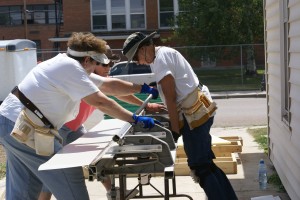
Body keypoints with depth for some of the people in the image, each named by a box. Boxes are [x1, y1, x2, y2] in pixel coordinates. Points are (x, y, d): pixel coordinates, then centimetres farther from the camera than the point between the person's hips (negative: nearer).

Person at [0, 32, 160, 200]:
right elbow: (100, 102, -20)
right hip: (25, 129, -11)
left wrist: (144, 89, 22)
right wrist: (135, 119, -15)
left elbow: (109, 85, 19)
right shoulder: (69, 67, -15)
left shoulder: (69, 67, 15)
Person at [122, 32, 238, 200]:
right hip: (199, 110, 10)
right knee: (205, 163, 15)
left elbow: (170, 97, -16)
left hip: (194, 113, -10)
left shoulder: (160, 58, -11)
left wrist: (175, 130, -14)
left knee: (200, 167, -6)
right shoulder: (165, 53, 19)